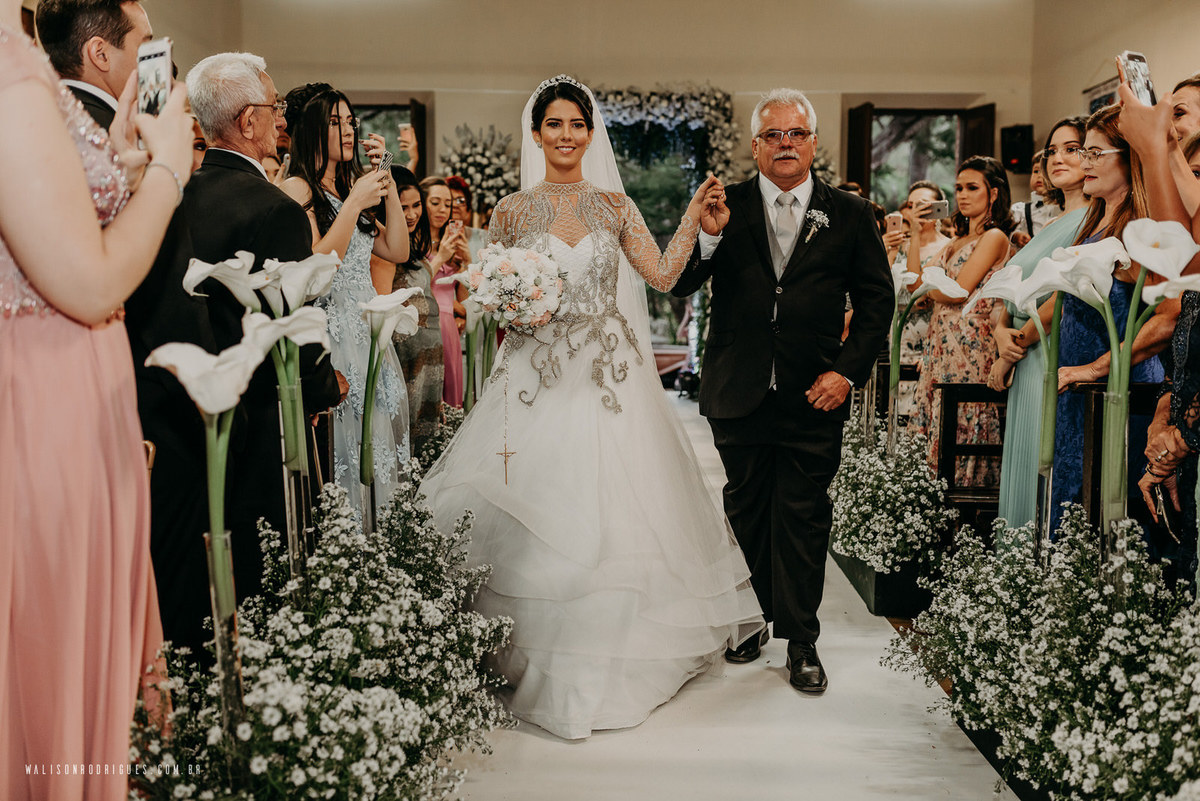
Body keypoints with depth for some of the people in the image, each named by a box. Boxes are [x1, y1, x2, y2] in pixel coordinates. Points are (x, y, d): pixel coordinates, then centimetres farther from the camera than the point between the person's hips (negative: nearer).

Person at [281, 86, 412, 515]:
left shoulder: (351, 187, 18)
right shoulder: (298, 189, -5)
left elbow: (397, 251, 12)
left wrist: (388, 185, 7)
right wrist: (354, 204, -16)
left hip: (368, 331, 8)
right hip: (331, 331, -8)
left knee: (374, 442, 7)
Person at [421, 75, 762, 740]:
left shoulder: (613, 204, 8)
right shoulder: (514, 211, 4)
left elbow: (662, 274, 2)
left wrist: (695, 212, -5)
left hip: (608, 379, 1)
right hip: (541, 379, -1)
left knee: (614, 511, 2)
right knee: (537, 517, -1)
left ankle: (615, 656, 20)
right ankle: (546, 663, 16)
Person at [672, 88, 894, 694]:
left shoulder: (850, 215, 2)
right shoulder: (726, 208, 1)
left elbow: (876, 300, 5)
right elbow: (679, 286, -5)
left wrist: (849, 371, -6)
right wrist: (706, 235, -24)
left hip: (813, 396, -1)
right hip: (738, 392, 1)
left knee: (803, 517, 5)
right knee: (746, 509, 15)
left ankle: (801, 642, 17)